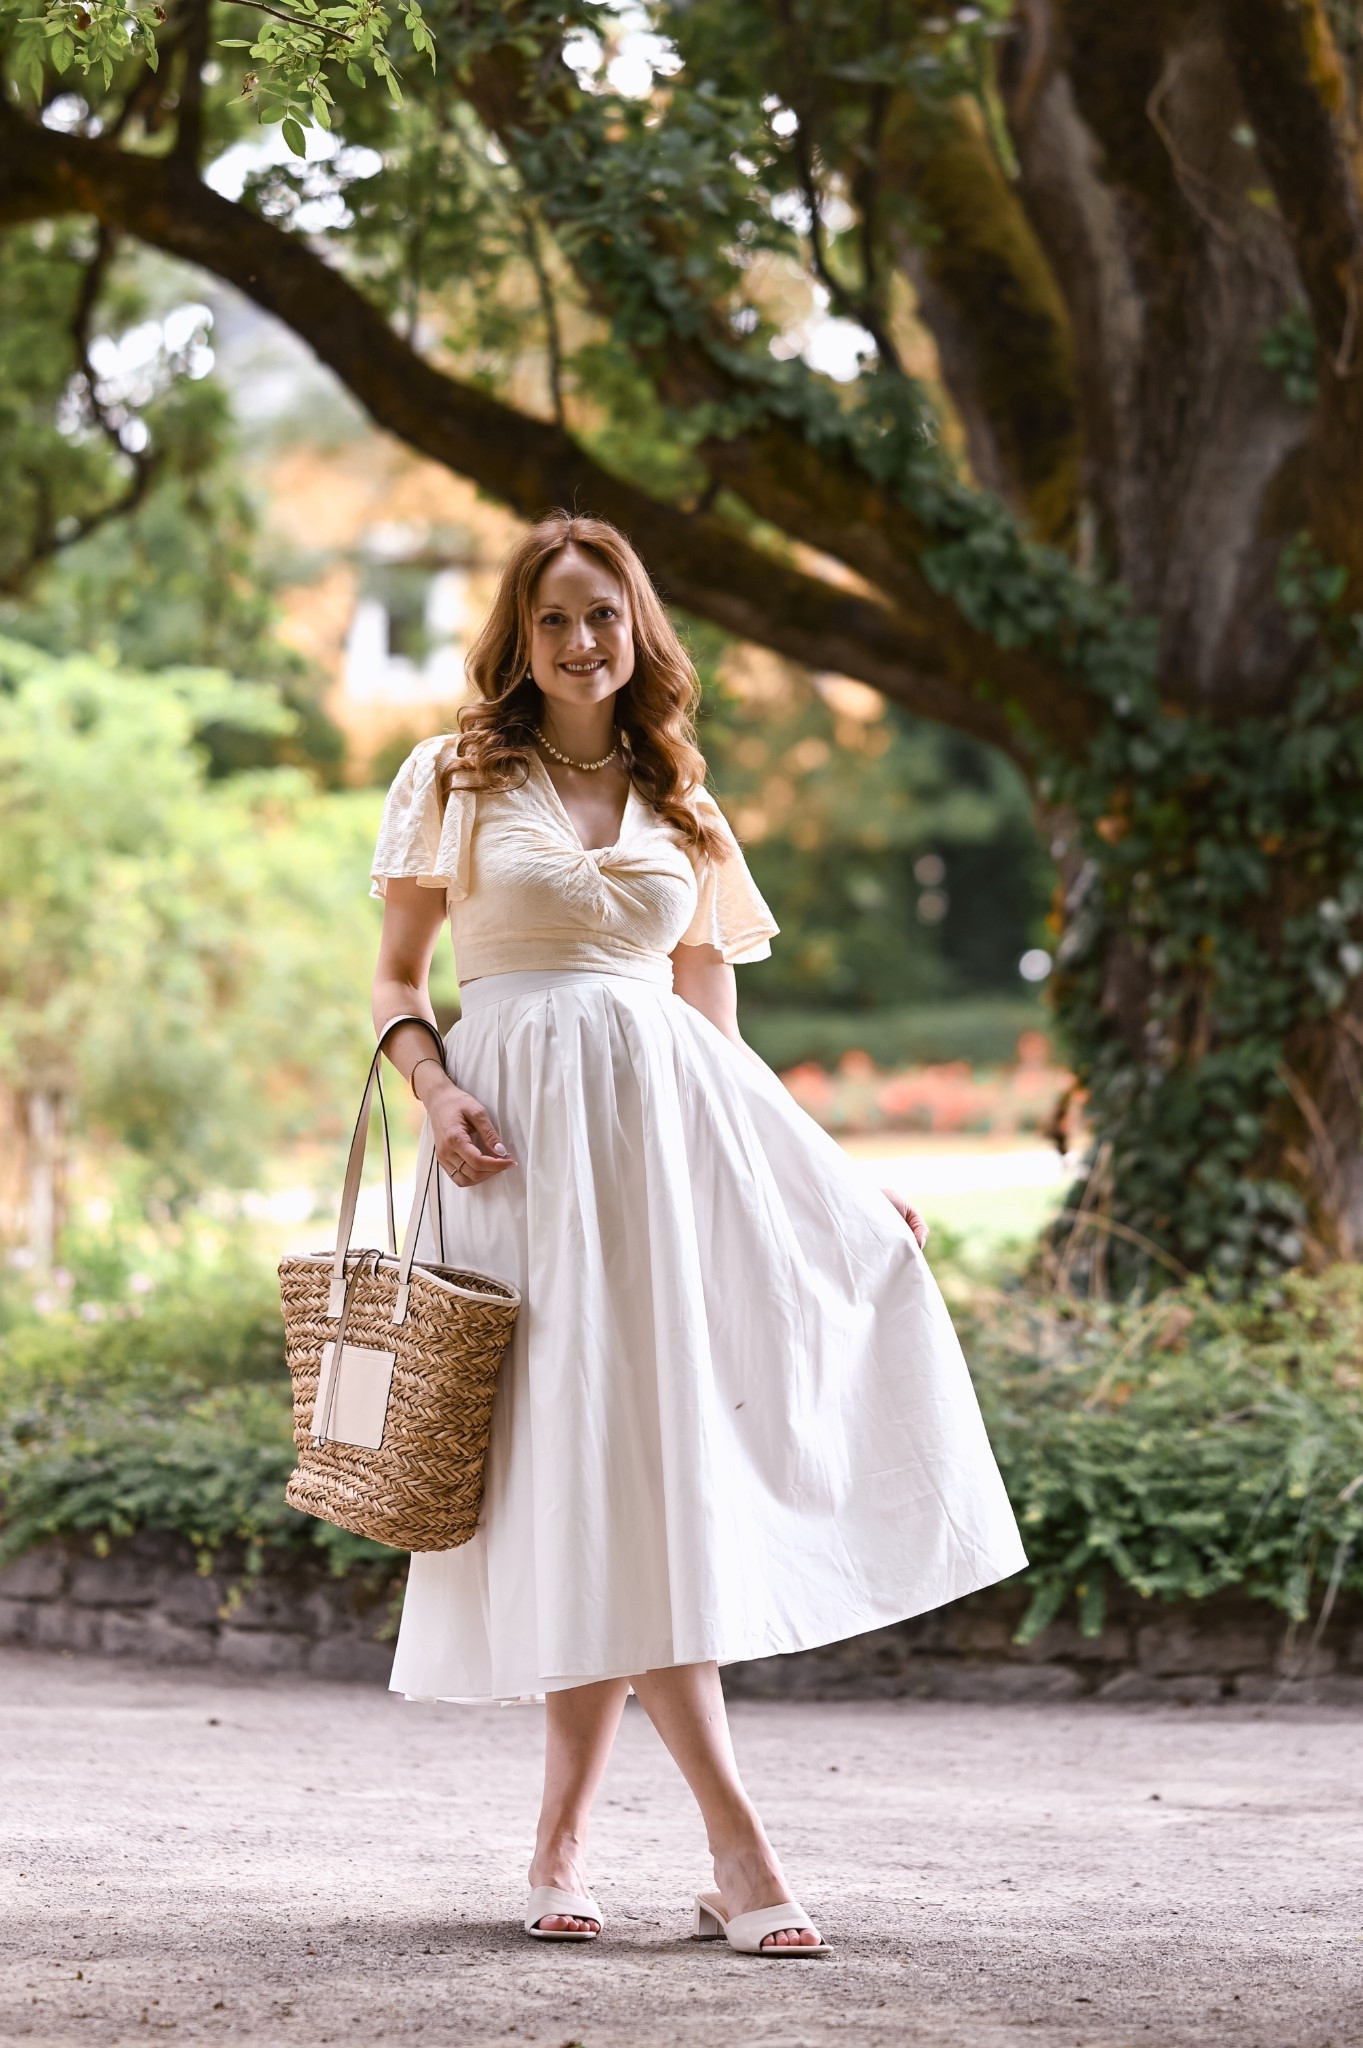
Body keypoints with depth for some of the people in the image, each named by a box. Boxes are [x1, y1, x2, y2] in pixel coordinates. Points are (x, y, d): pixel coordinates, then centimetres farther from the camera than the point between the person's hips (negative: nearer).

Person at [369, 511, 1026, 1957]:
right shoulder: (457, 781, 9)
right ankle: (737, 1847, -13)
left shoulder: (682, 811, 16)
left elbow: (715, 1020, 17)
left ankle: (563, 1841, 2)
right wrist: (433, 1090, -11)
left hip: (668, 1122, 3)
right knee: (597, 1464, -11)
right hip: (524, 1130, -3)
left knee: (626, 1466, -6)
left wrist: (833, 1180, 9)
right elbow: (394, 980, 10)